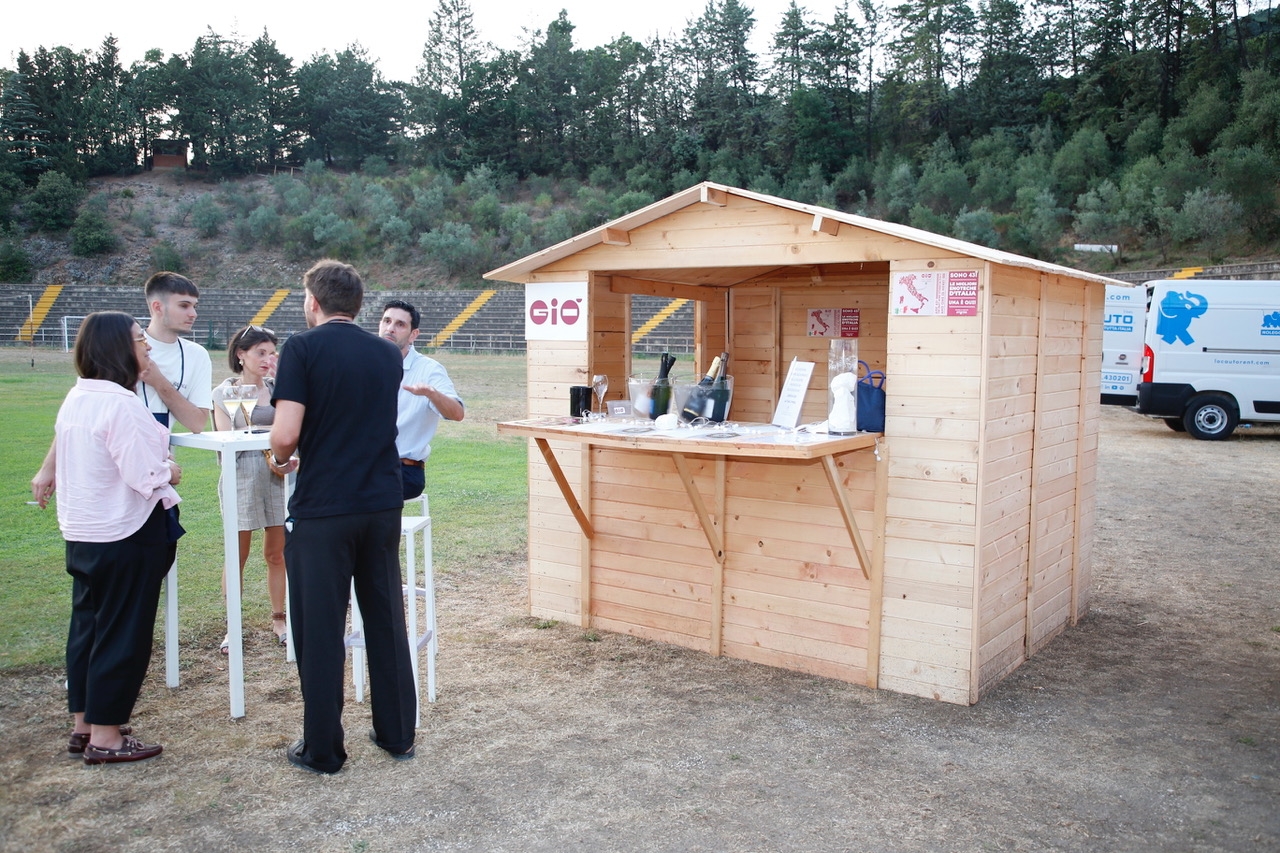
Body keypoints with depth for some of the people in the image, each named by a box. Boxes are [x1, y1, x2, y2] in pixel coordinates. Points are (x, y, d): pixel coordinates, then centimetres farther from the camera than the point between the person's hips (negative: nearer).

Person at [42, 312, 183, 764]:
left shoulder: (76, 398, 7)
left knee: (87, 626, 17)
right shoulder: (120, 404, -22)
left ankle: (83, 724, 28)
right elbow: (147, 477, -23)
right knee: (122, 634, 2)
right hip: (124, 538, -9)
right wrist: (170, 471, -3)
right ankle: (105, 736, 11)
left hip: (82, 534, 9)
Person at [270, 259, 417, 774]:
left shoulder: (303, 348, -8)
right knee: (387, 621, 14)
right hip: (383, 504, 5)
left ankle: (322, 750, 16)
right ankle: (397, 735, 24)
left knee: (320, 631, 6)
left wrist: (280, 457, 6)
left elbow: (286, 433, -17)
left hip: (321, 510, -5)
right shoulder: (388, 355, 8)